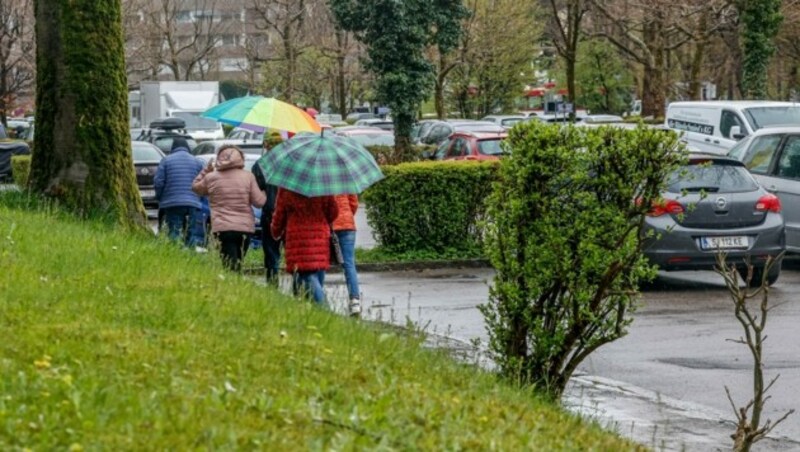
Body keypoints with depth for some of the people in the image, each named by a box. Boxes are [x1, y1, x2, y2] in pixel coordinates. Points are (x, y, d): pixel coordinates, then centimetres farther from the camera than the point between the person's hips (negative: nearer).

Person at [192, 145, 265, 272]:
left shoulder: (211, 178, 1)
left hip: (223, 229, -1)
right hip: (245, 227, 1)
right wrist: (264, 193, 19)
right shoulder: (248, 176, 0)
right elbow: (259, 201, 0)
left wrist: (206, 170, 26)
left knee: (231, 267, -6)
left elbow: (195, 187, 21)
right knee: (237, 264, 12)